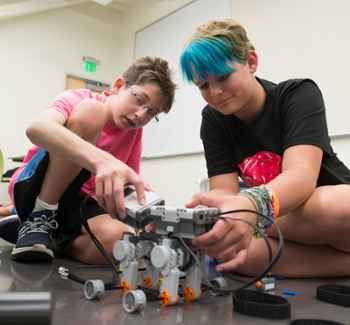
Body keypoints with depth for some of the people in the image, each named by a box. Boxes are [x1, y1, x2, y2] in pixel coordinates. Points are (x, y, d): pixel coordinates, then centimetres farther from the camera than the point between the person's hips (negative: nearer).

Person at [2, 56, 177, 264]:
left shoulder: (134, 131, 4)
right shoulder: (79, 99, -11)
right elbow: (37, 128, -35)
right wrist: (102, 160, -52)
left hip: (77, 202, 4)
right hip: (33, 187, -4)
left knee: (116, 240, -32)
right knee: (91, 111, -25)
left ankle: (51, 233, -1)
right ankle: (37, 219, -15)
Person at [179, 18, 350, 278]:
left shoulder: (299, 95, -15)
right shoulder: (213, 121, -4)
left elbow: (302, 175, -32)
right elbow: (224, 191, -14)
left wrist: (252, 206, -53)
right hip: (288, 230, 5)